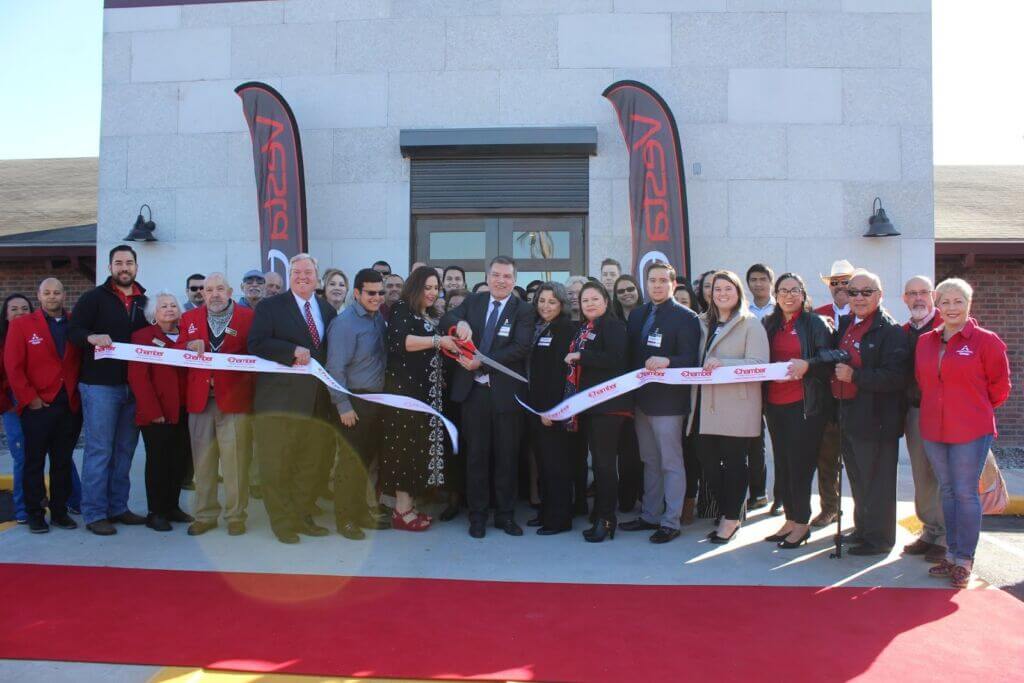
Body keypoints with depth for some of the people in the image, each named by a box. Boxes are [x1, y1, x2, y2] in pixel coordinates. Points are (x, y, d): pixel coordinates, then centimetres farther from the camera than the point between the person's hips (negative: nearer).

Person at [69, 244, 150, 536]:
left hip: (133, 386, 5)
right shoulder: (94, 297, 0)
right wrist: (92, 337, -26)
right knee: (99, 449, -2)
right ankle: (94, 513, 6)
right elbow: (72, 331, -7)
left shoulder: (145, 302, 13)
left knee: (125, 449, 10)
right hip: (100, 384, -5)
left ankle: (118, 507, 19)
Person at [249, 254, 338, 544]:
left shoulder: (328, 310, 14)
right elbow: (256, 345, -9)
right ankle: (281, 522, 13)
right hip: (280, 398, -4)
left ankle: (302, 517, 23)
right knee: (276, 464, 1)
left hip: (317, 399, 4)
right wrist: (293, 351, -18)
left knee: (309, 463, 11)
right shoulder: (271, 307, 1)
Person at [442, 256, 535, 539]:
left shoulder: (523, 310, -2)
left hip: (505, 392, -2)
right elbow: (445, 319, 1)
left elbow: (521, 347, -14)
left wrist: (482, 362, -19)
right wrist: (460, 323, -22)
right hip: (473, 390, 2)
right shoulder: (473, 301, 10)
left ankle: (505, 515, 21)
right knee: (476, 455, 9)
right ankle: (477, 516, 20)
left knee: (507, 457, 7)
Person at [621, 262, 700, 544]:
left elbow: (691, 359, -14)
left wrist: (667, 361, -31)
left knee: (671, 464, 1)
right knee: (650, 462, 16)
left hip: (668, 401, -6)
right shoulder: (637, 315, 12)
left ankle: (671, 521, 11)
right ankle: (650, 515, 27)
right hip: (642, 399, 7)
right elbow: (630, 354, 13)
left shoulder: (685, 317, -7)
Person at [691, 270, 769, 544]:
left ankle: (731, 518, 15)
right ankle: (727, 511, 23)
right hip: (707, 406, 6)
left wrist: (723, 364, -22)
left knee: (734, 462, 2)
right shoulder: (704, 323, 17)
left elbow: (759, 364, -12)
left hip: (737, 406, -5)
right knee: (708, 462, 6)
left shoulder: (751, 324, -2)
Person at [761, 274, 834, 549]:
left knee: (799, 463, -1)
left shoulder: (815, 323, -2)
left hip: (804, 405, -5)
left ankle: (802, 523, 12)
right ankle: (791, 519, 21)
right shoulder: (769, 324, 13)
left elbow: (828, 361, -7)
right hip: (775, 403, 5)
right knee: (782, 463, 9)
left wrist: (807, 365, -24)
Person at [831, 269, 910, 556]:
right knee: (857, 480, 20)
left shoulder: (890, 331, -14)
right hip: (848, 414, 8)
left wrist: (854, 376, -22)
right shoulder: (845, 324, 11)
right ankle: (862, 529, 35)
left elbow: (896, 377, -23)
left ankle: (879, 539, 17)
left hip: (876, 419, -8)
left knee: (876, 481, 3)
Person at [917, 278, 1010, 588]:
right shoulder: (925, 341, 7)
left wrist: (978, 409, 8)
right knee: (947, 491, 14)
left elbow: (1000, 384, 1)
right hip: (933, 429, 5)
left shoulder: (985, 340, -7)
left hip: (971, 431, -5)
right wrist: (937, 407, 14)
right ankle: (951, 553, 25)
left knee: (965, 493, 0)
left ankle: (964, 560, 11)